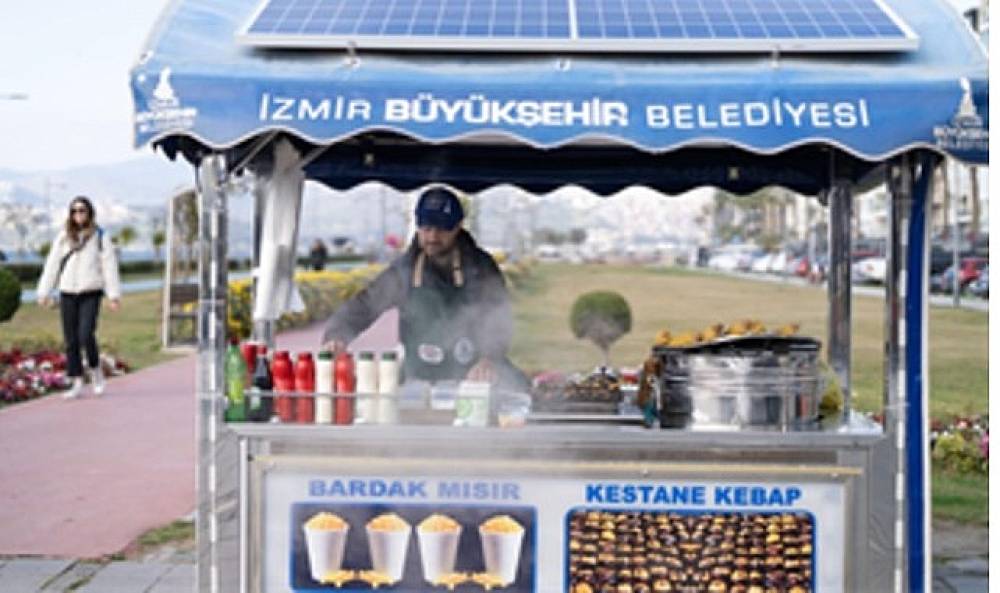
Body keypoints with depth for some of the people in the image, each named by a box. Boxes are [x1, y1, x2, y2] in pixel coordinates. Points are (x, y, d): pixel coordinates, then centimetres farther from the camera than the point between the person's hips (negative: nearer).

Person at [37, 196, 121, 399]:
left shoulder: (99, 236, 1)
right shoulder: (63, 237, 9)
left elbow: (109, 266, -1)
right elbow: (52, 265, 11)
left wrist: (114, 295, -7)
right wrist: (44, 292, 7)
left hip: (91, 293, -3)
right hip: (67, 293, 3)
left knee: (85, 335, -16)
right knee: (71, 340, 3)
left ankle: (95, 369, 10)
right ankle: (77, 383, 10)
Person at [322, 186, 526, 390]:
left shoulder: (481, 267, -3)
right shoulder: (404, 270, 0)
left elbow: (499, 319, -12)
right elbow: (363, 306, 0)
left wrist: (489, 359, -33)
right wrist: (336, 336, -21)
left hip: (477, 378, -1)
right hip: (420, 383, 1)